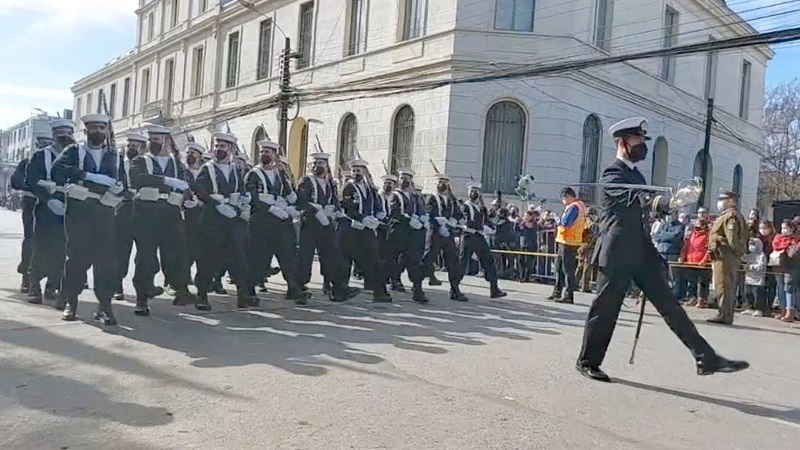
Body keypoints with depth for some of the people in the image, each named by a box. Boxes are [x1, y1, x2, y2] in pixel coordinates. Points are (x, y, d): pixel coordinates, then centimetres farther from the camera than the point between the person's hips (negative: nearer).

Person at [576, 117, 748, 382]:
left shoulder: (636, 175, 18)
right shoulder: (612, 174, -11)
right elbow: (637, 199, -28)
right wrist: (671, 202, -43)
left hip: (641, 252, 8)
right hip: (617, 254, -8)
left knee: (669, 304, 5)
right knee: (605, 308, 0)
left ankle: (705, 358, 6)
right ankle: (588, 361, 14)